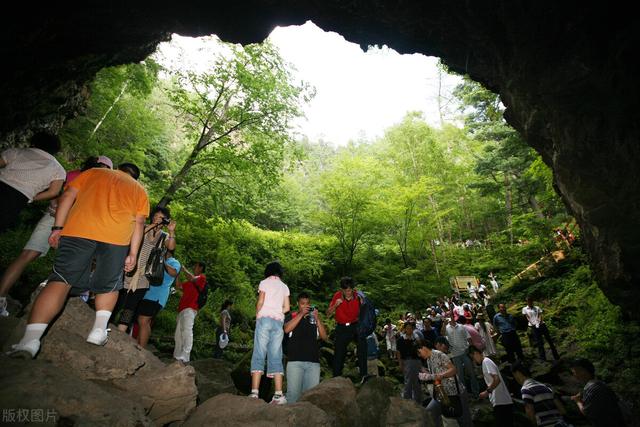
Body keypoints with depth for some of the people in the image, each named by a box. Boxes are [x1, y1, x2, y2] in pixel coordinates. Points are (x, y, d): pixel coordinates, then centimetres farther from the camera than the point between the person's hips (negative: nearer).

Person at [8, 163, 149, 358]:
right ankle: (99, 330, 9)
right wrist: (132, 254, 10)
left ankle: (30, 339, -9)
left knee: (61, 280, 2)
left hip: (78, 230, 0)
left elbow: (67, 196, 12)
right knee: (109, 285, 18)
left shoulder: (93, 172, 27)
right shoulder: (140, 190, 23)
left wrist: (58, 228, 12)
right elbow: (139, 223, 12)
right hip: (117, 238, 0)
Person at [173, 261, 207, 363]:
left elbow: (192, 278, -16)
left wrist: (183, 269, -3)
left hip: (190, 309, -9)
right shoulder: (190, 282, 28)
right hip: (182, 309, 9)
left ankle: (184, 357, -21)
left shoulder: (202, 277, 4)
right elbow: (178, 286, 25)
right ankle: (177, 356, 11)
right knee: (178, 334, 8)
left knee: (187, 331, -17)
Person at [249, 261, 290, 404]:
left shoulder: (264, 282, 6)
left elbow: (260, 302, -4)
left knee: (258, 356, -3)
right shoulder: (284, 286, 17)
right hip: (279, 322, 3)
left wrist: (257, 314, 11)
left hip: (265, 319, -3)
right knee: (276, 358, 3)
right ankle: (279, 394, -4)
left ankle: (254, 393, -9)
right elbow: (286, 308, 11)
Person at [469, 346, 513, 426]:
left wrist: (487, 392, -15)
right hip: (502, 402, 9)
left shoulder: (486, 361, -10)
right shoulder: (485, 362, 17)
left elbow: (497, 379, -21)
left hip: (501, 402, -9)